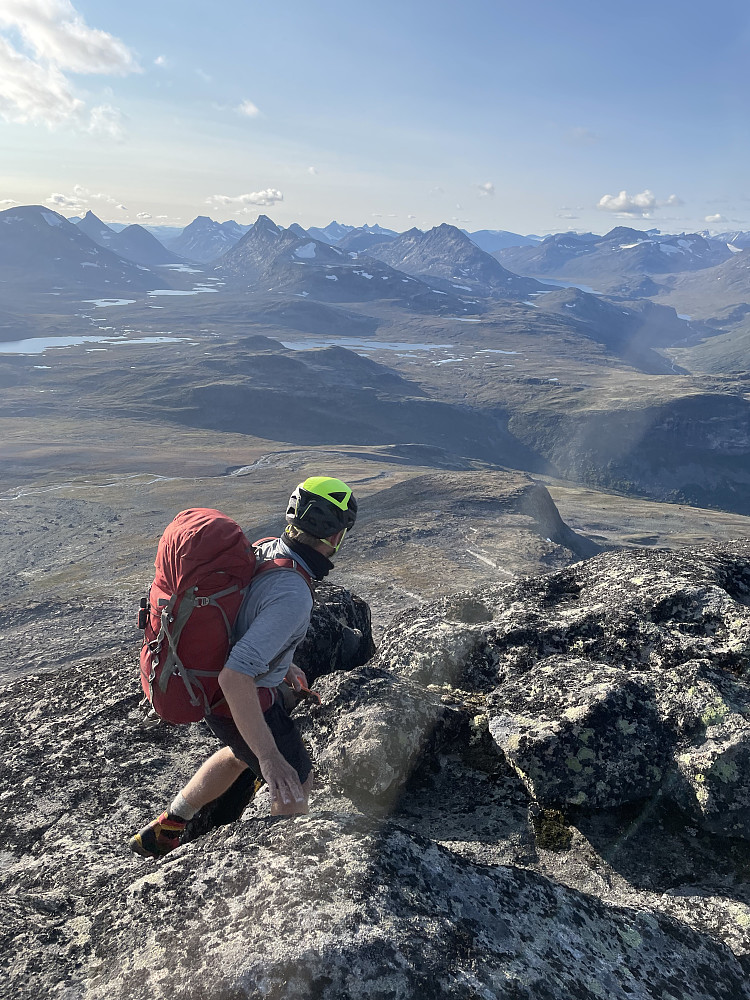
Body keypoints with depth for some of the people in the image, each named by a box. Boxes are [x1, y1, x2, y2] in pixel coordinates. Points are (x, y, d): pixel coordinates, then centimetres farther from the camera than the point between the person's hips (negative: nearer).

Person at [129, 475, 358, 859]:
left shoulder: (266, 550, -8)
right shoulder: (292, 596, -36)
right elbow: (235, 676, -40)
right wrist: (270, 758, -39)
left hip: (212, 680, 9)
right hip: (245, 700, -9)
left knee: (243, 753, 34)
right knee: (296, 783, 14)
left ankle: (164, 830, 46)